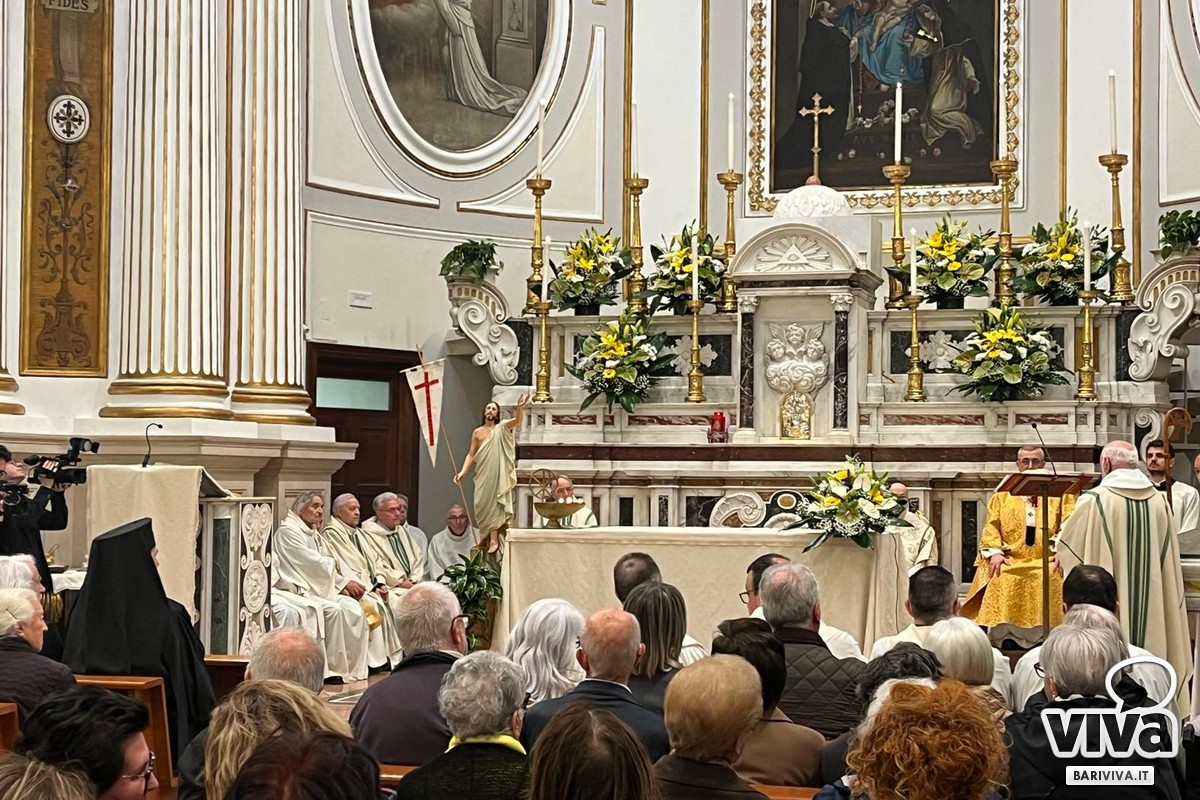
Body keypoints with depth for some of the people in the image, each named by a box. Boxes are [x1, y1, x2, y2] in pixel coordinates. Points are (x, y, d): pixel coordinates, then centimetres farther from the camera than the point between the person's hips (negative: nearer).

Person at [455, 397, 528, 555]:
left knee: (494, 505, -6)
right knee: (483, 505, 4)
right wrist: (463, 471, -4)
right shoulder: (477, 432, 11)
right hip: (483, 475, 3)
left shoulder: (502, 428, 2)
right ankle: (487, 537, 15)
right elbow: (471, 454, 9)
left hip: (498, 475, -3)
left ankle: (494, 539, -7)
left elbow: (518, 420, -16)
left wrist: (520, 407, -37)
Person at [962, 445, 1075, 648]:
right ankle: (1003, 637, -26)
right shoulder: (1003, 493, 21)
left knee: (1050, 578, -33)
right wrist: (994, 551, -6)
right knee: (1002, 580, -30)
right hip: (1010, 559, 1)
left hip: (1047, 558, -1)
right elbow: (991, 526, 12)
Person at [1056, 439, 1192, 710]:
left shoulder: (1095, 500, -11)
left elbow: (1067, 545, 1)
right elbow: (1168, 552, 11)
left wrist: (1060, 554, 22)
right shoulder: (1159, 500, 3)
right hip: (1152, 602, 4)